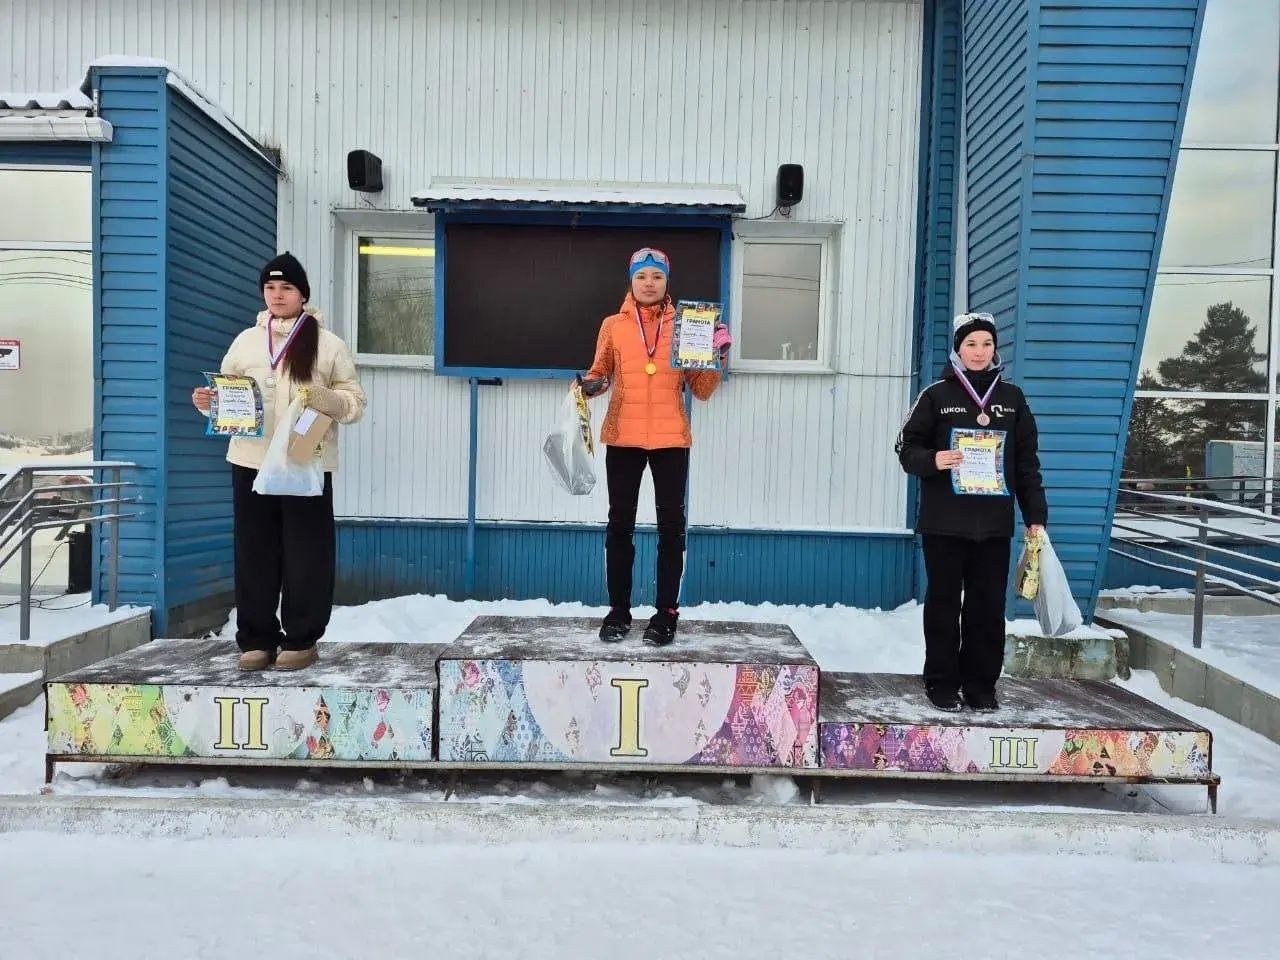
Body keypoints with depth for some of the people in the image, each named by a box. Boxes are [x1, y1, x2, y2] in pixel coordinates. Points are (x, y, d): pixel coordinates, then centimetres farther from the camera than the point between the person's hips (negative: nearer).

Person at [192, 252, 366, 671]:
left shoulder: (328, 344, 2)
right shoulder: (246, 341, 13)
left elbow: (355, 403, 0)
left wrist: (321, 397, -18)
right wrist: (207, 401, -5)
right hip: (251, 461, 3)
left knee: (305, 553, 1)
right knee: (254, 553, 7)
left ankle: (301, 640, 13)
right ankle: (256, 639, 18)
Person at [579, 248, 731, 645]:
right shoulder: (613, 325, 7)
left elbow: (702, 389, 6)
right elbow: (600, 372, 15)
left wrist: (717, 355, -9)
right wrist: (590, 384, -7)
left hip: (670, 438, 0)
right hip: (623, 438, 1)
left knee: (671, 525, 3)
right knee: (620, 524, 5)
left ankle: (667, 612, 11)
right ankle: (619, 610, 16)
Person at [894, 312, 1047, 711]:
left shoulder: (1012, 398, 9)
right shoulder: (937, 395, 1)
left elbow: (1027, 461, 11)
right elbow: (908, 447, 2)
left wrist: (1035, 515, 7)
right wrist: (932, 460, -20)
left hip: (994, 523, 2)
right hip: (945, 522, -2)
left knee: (988, 606, 6)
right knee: (944, 603, 5)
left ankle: (981, 683, 18)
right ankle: (942, 682, 15)